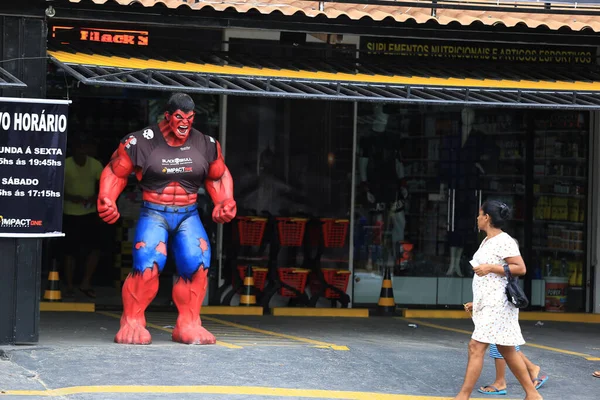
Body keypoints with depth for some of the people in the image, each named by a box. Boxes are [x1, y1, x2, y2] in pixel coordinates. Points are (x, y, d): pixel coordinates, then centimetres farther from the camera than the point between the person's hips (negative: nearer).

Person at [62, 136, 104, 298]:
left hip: (90, 213, 3)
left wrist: (96, 197, -13)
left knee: (95, 248, -6)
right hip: (70, 214, -3)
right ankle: (69, 287, 12)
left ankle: (86, 283, 8)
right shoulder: (65, 165, -11)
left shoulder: (95, 165, -1)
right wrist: (70, 197, -23)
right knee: (70, 251, 2)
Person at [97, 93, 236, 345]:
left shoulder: (205, 145, 6)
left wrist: (225, 202, 6)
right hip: (154, 213, -3)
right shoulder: (143, 142, -5)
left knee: (197, 265, -16)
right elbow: (116, 171, 6)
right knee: (147, 265, -22)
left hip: (188, 215, 3)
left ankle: (188, 325, -1)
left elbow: (218, 176, 22)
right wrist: (106, 201, -7)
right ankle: (132, 322, -4)